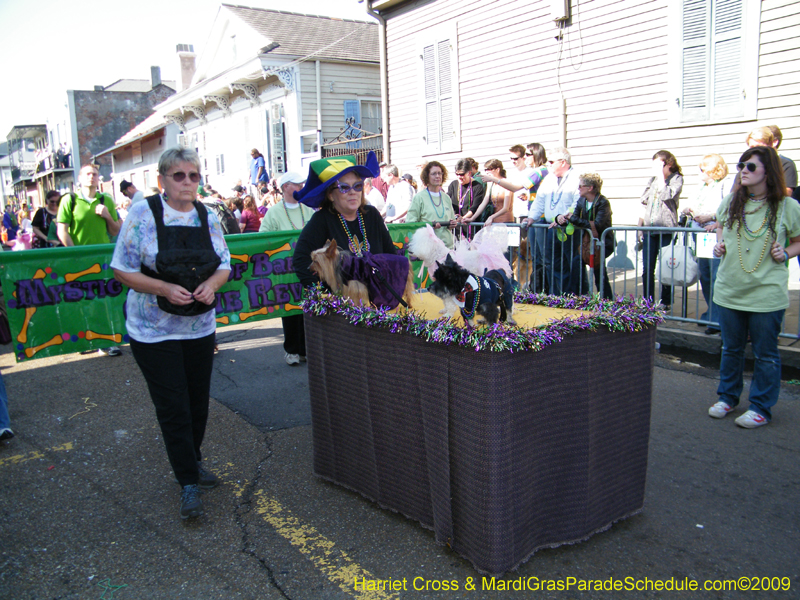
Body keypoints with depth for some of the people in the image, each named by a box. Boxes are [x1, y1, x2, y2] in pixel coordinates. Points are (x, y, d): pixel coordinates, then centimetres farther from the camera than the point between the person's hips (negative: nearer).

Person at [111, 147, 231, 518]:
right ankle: (188, 483, 14)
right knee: (173, 408, 1)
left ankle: (192, 463, 37)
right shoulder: (142, 215, -10)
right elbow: (123, 270, -9)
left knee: (198, 401, 14)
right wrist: (165, 289, -23)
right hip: (154, 330, -4)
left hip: (200, 327, 4)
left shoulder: (207, 217, 2)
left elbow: (224, 265, 8)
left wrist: (212, 284, -14)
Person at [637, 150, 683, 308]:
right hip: (649, 229, 5)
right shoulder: (653, 180, 16)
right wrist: (640, 227, 12)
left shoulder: (677, 179, 0)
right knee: (647, 268, 4)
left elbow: (666, 195, -19)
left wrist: (660, 174, -13)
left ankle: (665, 303, 9)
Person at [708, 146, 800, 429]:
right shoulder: (730, 202, 3)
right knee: (731, 348, 17)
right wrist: (719, 244, 4)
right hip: (729, 289, 4)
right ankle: (727, 397, 33)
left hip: (767, 293, -3)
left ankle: (761, 407, 21)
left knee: (765, 353, 7)